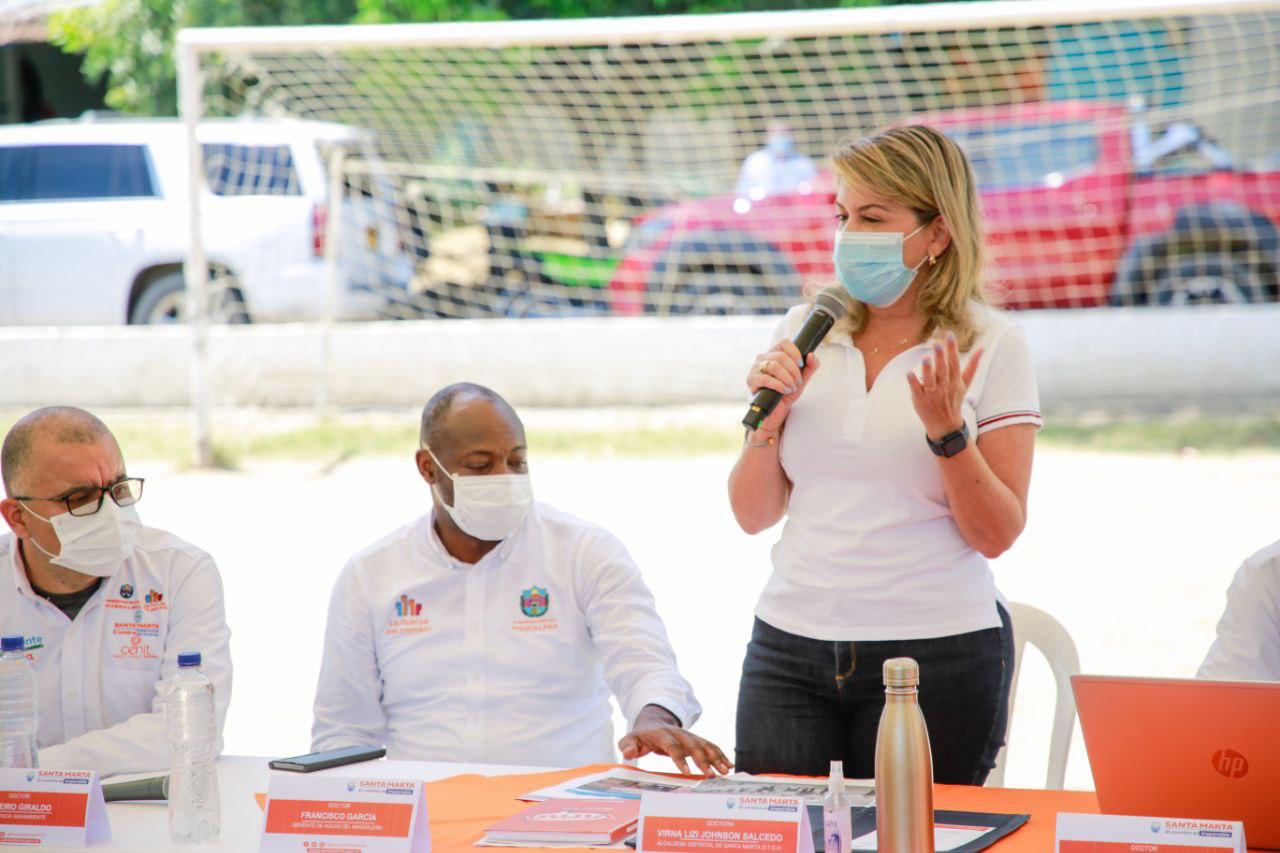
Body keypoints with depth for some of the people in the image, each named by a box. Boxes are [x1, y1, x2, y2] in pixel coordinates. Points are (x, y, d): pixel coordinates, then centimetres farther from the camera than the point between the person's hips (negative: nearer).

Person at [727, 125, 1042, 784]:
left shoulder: (992, 345, -2)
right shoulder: (805, 330, 8)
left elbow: (997, 534, -5)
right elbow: (754, 515, 10)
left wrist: (948, 431, -18)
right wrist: (769, 417, -5)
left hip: (939, 655, -3)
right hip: (790, 648, 3)